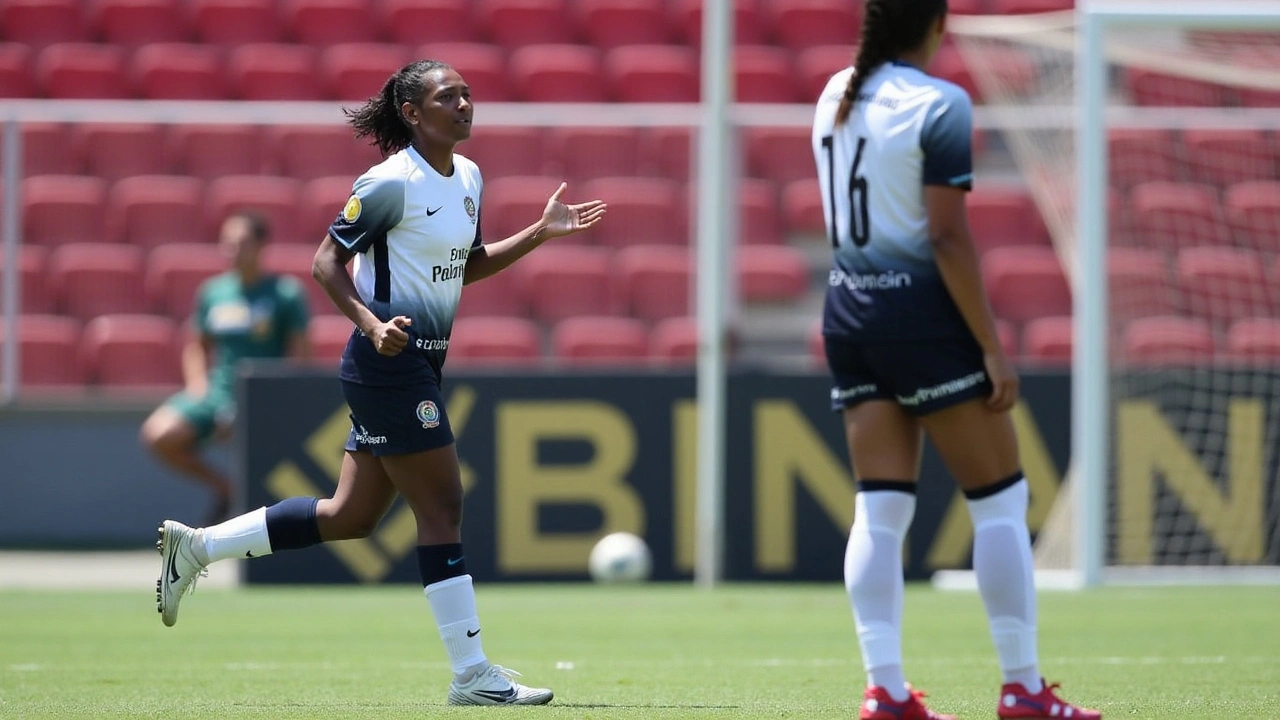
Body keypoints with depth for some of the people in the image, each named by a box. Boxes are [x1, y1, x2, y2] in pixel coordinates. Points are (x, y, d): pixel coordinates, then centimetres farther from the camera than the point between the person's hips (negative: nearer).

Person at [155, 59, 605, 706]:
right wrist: (373, 324, -24)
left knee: (351, 515, 12)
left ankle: (196, 546, 22)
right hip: (390, 361, -10)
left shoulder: (468, 177, 12)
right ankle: (472, 675, -5)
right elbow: (326, 261, -11)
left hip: (420, 363, 10)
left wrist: (542, 231, 14)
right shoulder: (392, 182, -14)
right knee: (441, 508, -8)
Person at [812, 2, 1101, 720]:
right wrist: (992, 348, -14)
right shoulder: (940, 104, -13)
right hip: (921, 312, -7)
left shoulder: (838, 93, 9)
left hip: (848, 312, 7)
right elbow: (948, 238, -16)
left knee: (881, 510, 5)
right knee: (1000, 500, 1)